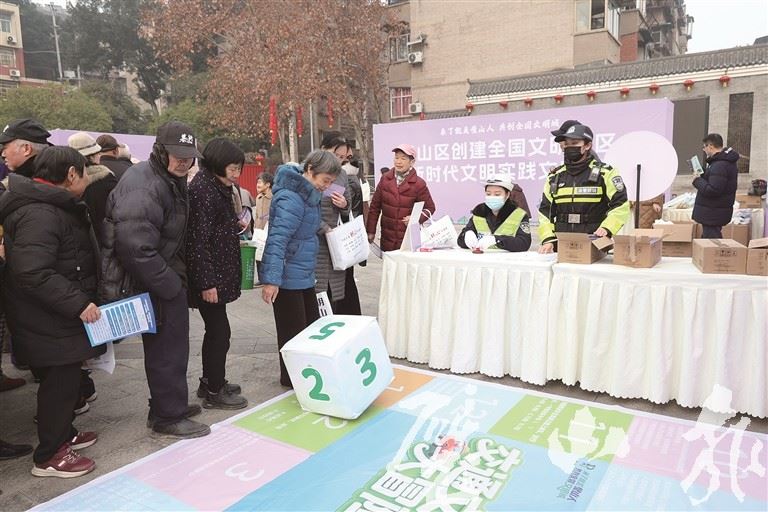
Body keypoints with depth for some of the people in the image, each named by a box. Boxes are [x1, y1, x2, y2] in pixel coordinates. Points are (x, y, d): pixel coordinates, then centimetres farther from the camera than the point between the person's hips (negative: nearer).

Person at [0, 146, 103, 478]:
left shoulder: (54, 206, 12)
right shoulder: (39, 214, -23)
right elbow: (33, 273, -31)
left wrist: (80, 300, 19)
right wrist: (78, 303, -28)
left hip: (61, 317, 10)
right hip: (50, 323, -10)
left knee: (65, 379, 21)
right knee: (60, 383, 2)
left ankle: (63, 434, 38)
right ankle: (49, 456, 17)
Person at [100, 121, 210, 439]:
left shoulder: (172, 180, 12)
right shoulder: (143, 188, -22)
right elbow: (135, 247, -30)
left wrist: (177, 278, 16)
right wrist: (171, 286, -21)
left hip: (166, 276, 10)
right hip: (150, 282, -10)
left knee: (169, 344, 20)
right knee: (167, 348, 0)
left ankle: (171, 404, 36)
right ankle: (168, 417, 15)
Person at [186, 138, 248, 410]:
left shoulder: (218, 187, 13)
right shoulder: (203, 190, -18)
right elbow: (198, 240, -22)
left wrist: (235, 226, 10)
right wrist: (207, 282, -22)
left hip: (218, 273, 10)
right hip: (209, 277, -10)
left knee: (215, 330, 18)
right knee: (219, 331, -1)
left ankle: (211, 382, 32)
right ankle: (214, 393, 13)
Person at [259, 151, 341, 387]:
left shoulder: (309, 195, 8)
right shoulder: (291, 199, -22)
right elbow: (277, 240, -27)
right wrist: (272, 279, -29)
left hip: (304, 275, 10)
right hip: (288, 278, -10)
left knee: (312, 326, 16)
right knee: (293, 332, 4)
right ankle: (291, 379, 21)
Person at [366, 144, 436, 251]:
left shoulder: (418, 184, -5)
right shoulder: (385, 179, 3)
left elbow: (429, 208, 4)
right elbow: (375, 206, 8)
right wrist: (371, 231, 5)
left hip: (410, 238, -2)